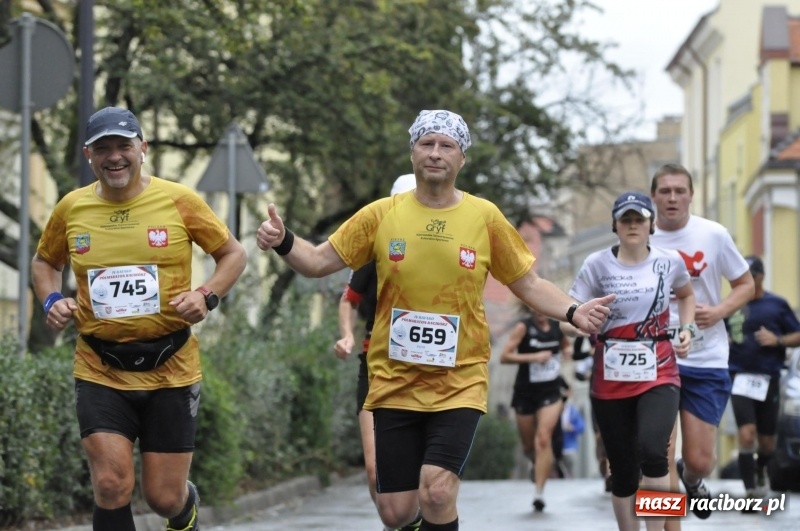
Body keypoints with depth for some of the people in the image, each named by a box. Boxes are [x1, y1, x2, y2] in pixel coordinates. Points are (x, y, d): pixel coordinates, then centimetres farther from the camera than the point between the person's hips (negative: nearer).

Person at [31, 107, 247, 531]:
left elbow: (233, 254, 6)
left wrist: (206, 296, -12)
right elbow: (45, 261, 21)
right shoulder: (71, 208, 2)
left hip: (170, 369, -1)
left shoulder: (178, 201, -4)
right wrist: (51, 300, 0)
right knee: (112, 487, -15)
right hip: (100, 371, 1)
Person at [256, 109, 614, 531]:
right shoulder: (381, 215, 0)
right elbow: (319, 262, 4)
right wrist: (282, 243, -16)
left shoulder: (485, 217, -1)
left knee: (436, 492, -20)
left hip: (460, 382, -1)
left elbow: (528, 284, 6)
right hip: (394, 383, 1)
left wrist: (572, 313, -11)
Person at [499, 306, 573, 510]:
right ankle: (540, 463, 48)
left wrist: (568, 351, 0)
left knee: (543, 438, -17)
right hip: (525, 392, 0)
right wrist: (534, 357, -24)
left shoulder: (557, 326, 1)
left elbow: (566, 344, 24)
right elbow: (505, 356, -16)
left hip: (550, 392, 1)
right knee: (529, 445, 12)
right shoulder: (523, 327, -10)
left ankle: (539, 492, -17)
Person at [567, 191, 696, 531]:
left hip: (658, 375, 0)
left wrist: (687, 329, 7)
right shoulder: (597, 265, -5)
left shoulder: (670, 261, 1)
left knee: (651, 450, -25)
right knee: (623, 470, 5)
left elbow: (686, 295, 23)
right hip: (611, 380, 0)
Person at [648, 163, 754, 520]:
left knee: (699, 460, 4)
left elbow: (746, 285, 5)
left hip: (706, 360, 0)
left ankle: (691, 479, 41)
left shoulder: (713, 235, -3)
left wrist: (719, 311, -13)